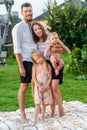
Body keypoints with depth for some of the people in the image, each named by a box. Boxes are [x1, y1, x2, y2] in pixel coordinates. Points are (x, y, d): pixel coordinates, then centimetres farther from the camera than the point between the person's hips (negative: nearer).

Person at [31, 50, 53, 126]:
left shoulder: (48, 66, 1)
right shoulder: (35, 66, -1)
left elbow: (50, 78, -1)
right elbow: (33, 78, -6)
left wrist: (45, 86, -13)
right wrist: (39, 86, -16)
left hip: (46, 87, 2)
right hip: (38, 87, -2)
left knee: (44, 103, 9)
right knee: (37, 104, -8)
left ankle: (43, 117, 23)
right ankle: (35, 120, -10)